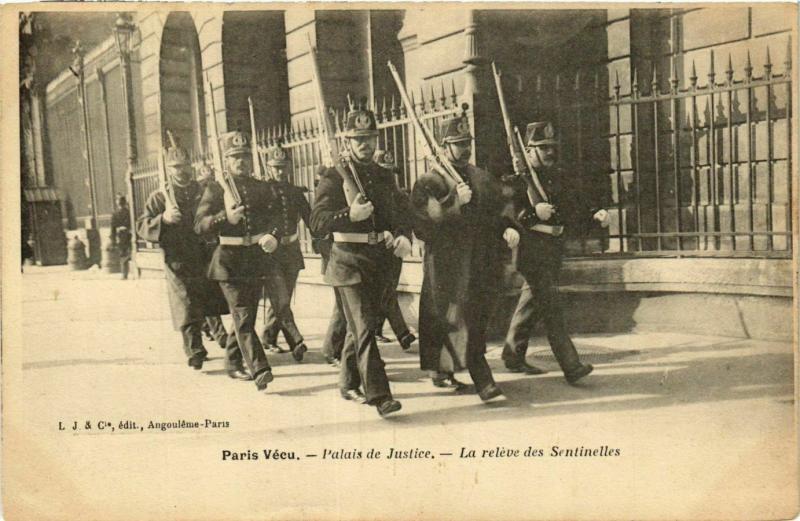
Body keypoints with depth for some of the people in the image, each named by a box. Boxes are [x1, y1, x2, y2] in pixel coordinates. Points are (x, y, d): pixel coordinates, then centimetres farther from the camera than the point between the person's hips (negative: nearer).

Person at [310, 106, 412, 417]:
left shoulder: (384, 177, 14)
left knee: (362, 326, 15)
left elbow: (399, 213, 15)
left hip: (379, 261, 6)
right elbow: (317, 221, -12)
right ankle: (379, 395, -11)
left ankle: (348, 384, 31)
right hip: (349, 261, -6)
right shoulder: (334, 177, -4)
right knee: (364, 328, -11)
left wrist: (403, 236, -7)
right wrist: (350, 215, -27)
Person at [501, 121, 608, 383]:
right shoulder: (518, 177, -8)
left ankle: (513, 355, 28)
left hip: (553, 248, 8)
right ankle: (571, 366, -13)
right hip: (532, 250, -8)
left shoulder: (557, 177, 15)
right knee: (551, 308, -11)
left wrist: (595, 214, -1)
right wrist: (533, 214, -24)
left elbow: (574, 207, 17)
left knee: (532, 303, 16)